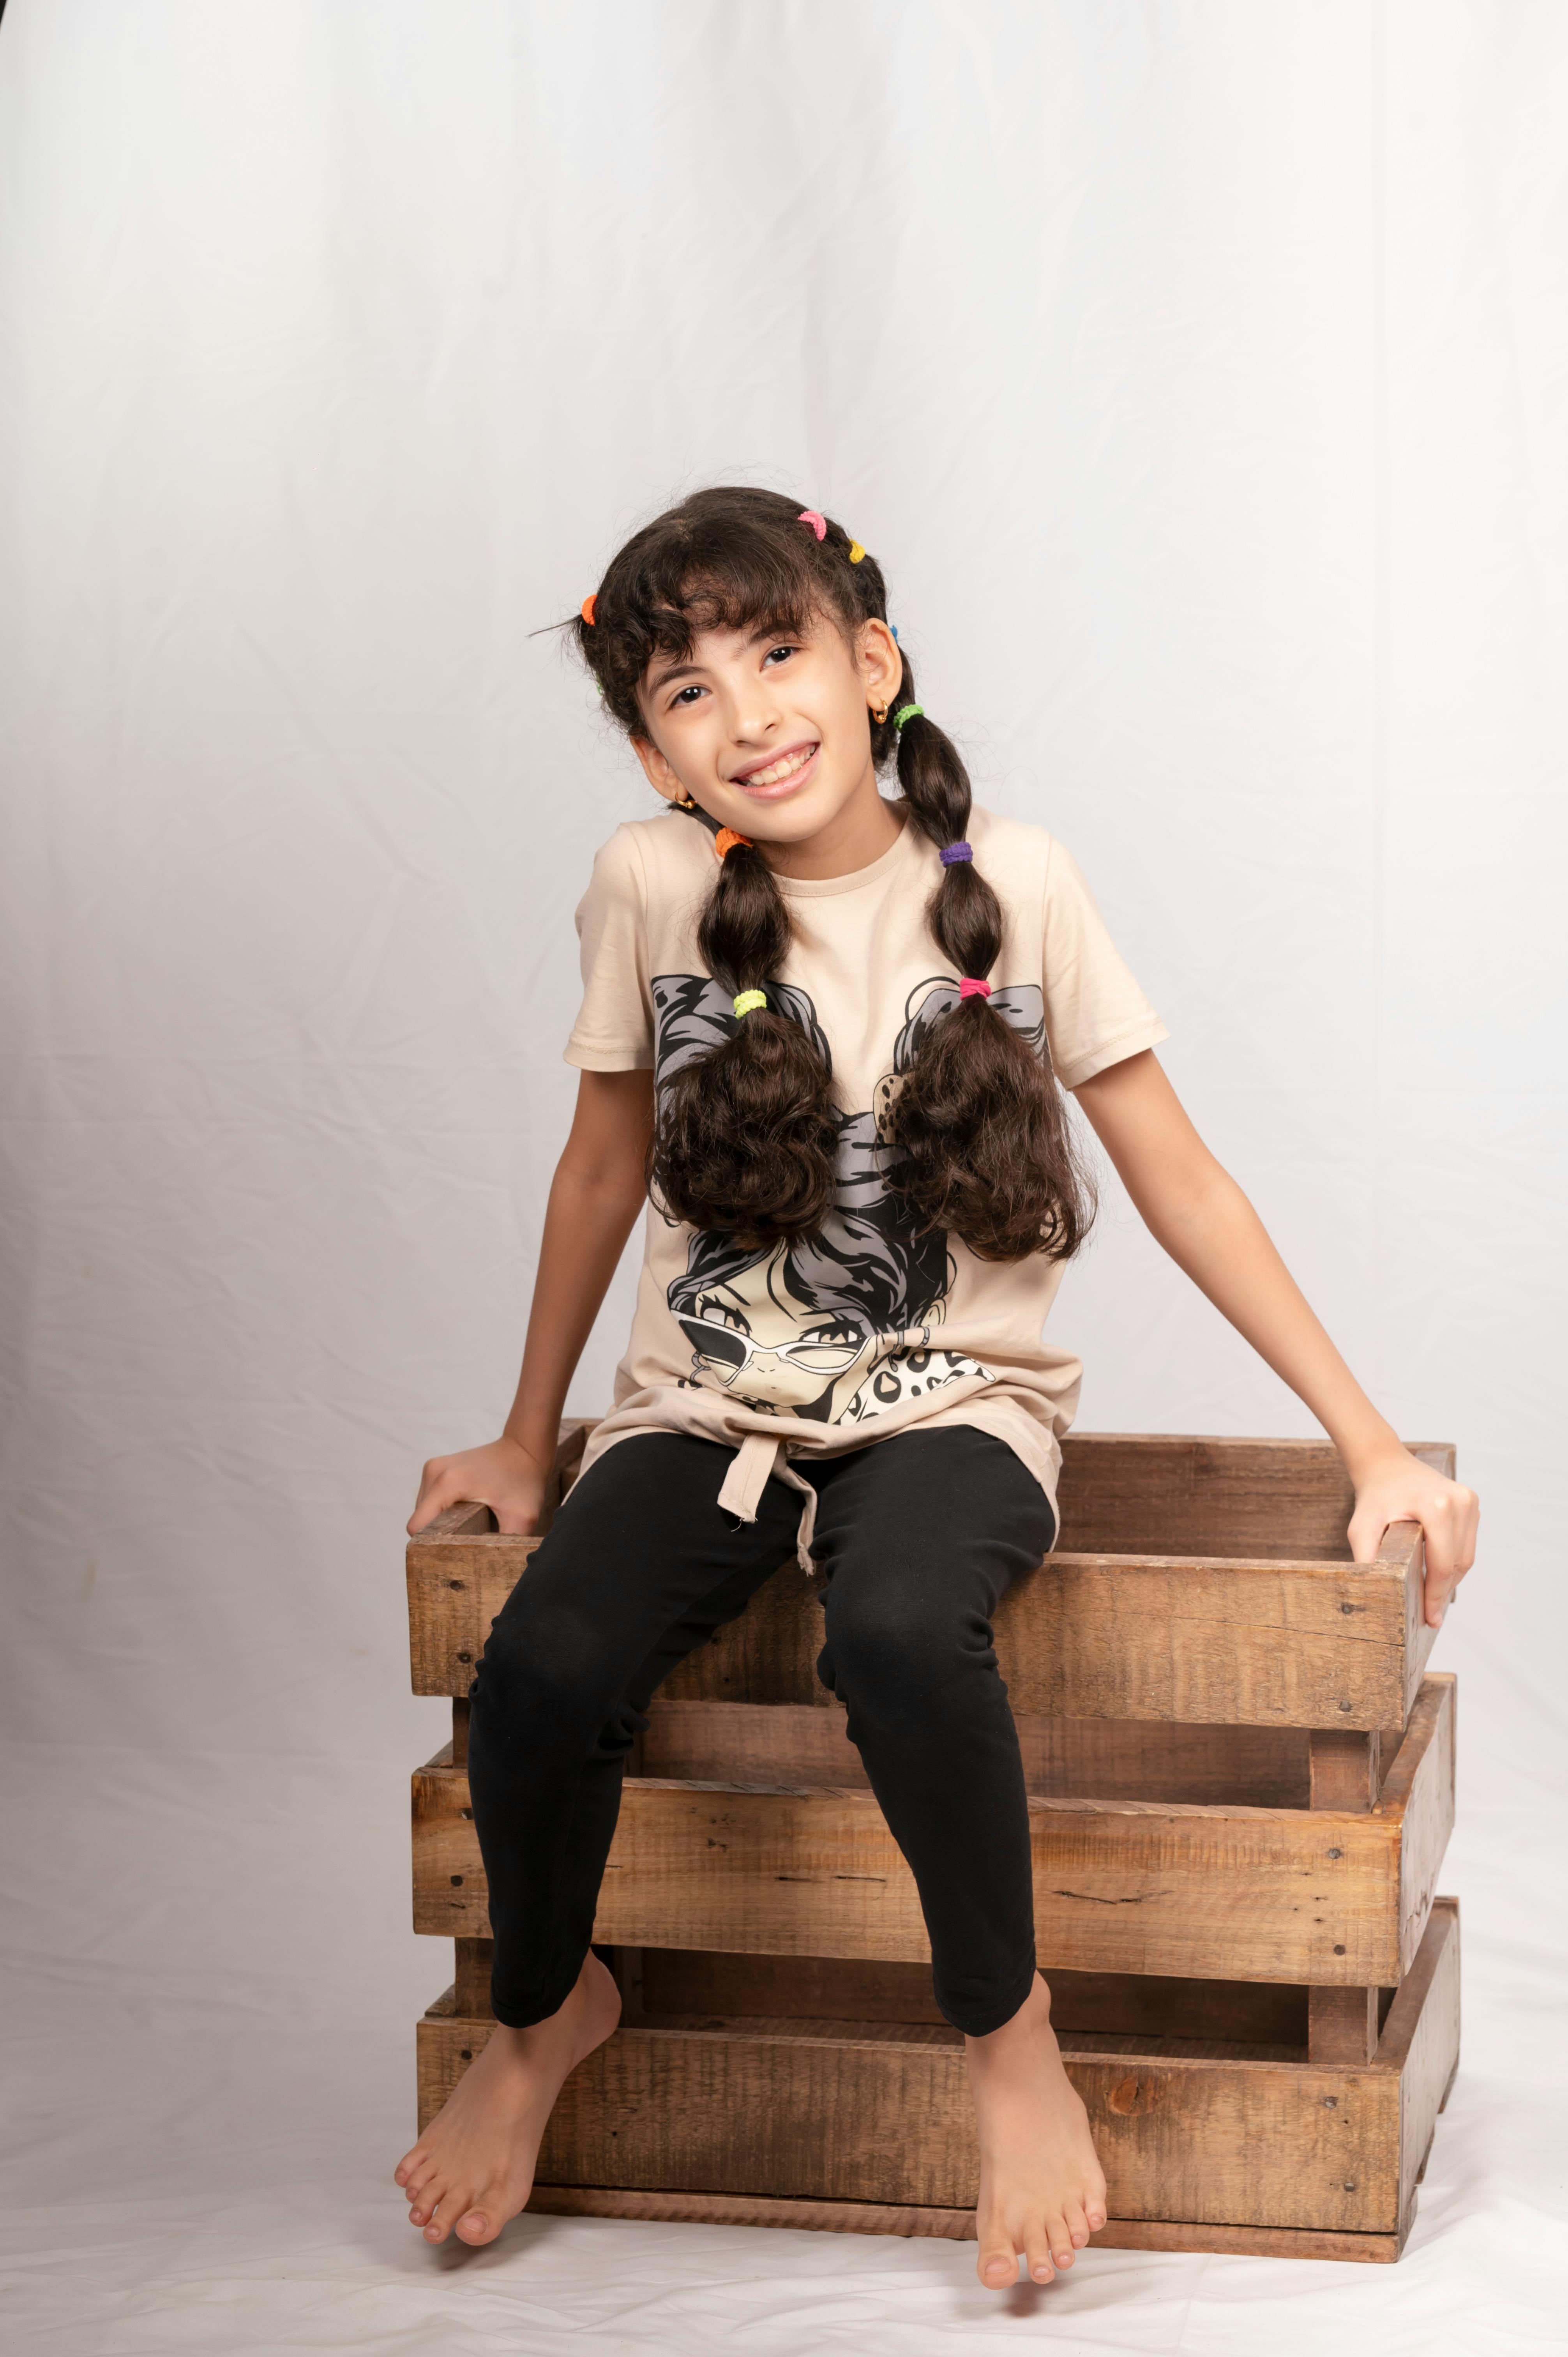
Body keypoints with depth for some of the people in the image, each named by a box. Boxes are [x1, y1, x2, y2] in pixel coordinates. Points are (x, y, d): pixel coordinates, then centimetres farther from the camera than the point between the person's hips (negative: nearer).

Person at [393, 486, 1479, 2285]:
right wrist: (526, 1442, 18)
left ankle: (1008, 2036, -9)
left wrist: (1372, 1448, -4)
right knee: (543, 1670, -26)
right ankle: (545, 2008, 7)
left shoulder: (1009, 885, -8)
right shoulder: (650, 886, -4)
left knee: (900, 1633, -36)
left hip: (949, 1400, -2)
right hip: (706, 1404, 2)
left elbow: (1177, 1178, -2)